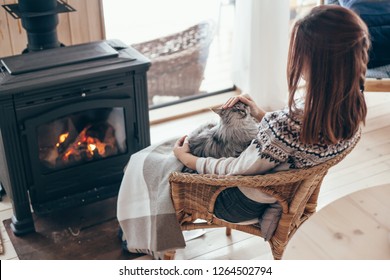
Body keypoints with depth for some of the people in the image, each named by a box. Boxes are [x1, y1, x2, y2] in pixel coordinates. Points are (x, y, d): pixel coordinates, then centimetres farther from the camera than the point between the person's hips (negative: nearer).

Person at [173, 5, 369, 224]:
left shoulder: (288, 124, -42)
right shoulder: (353, 105, -18)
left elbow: (239, 170, -24)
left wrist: (187, 159, -8)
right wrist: (262, 115, 1)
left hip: (245, 205, -7)